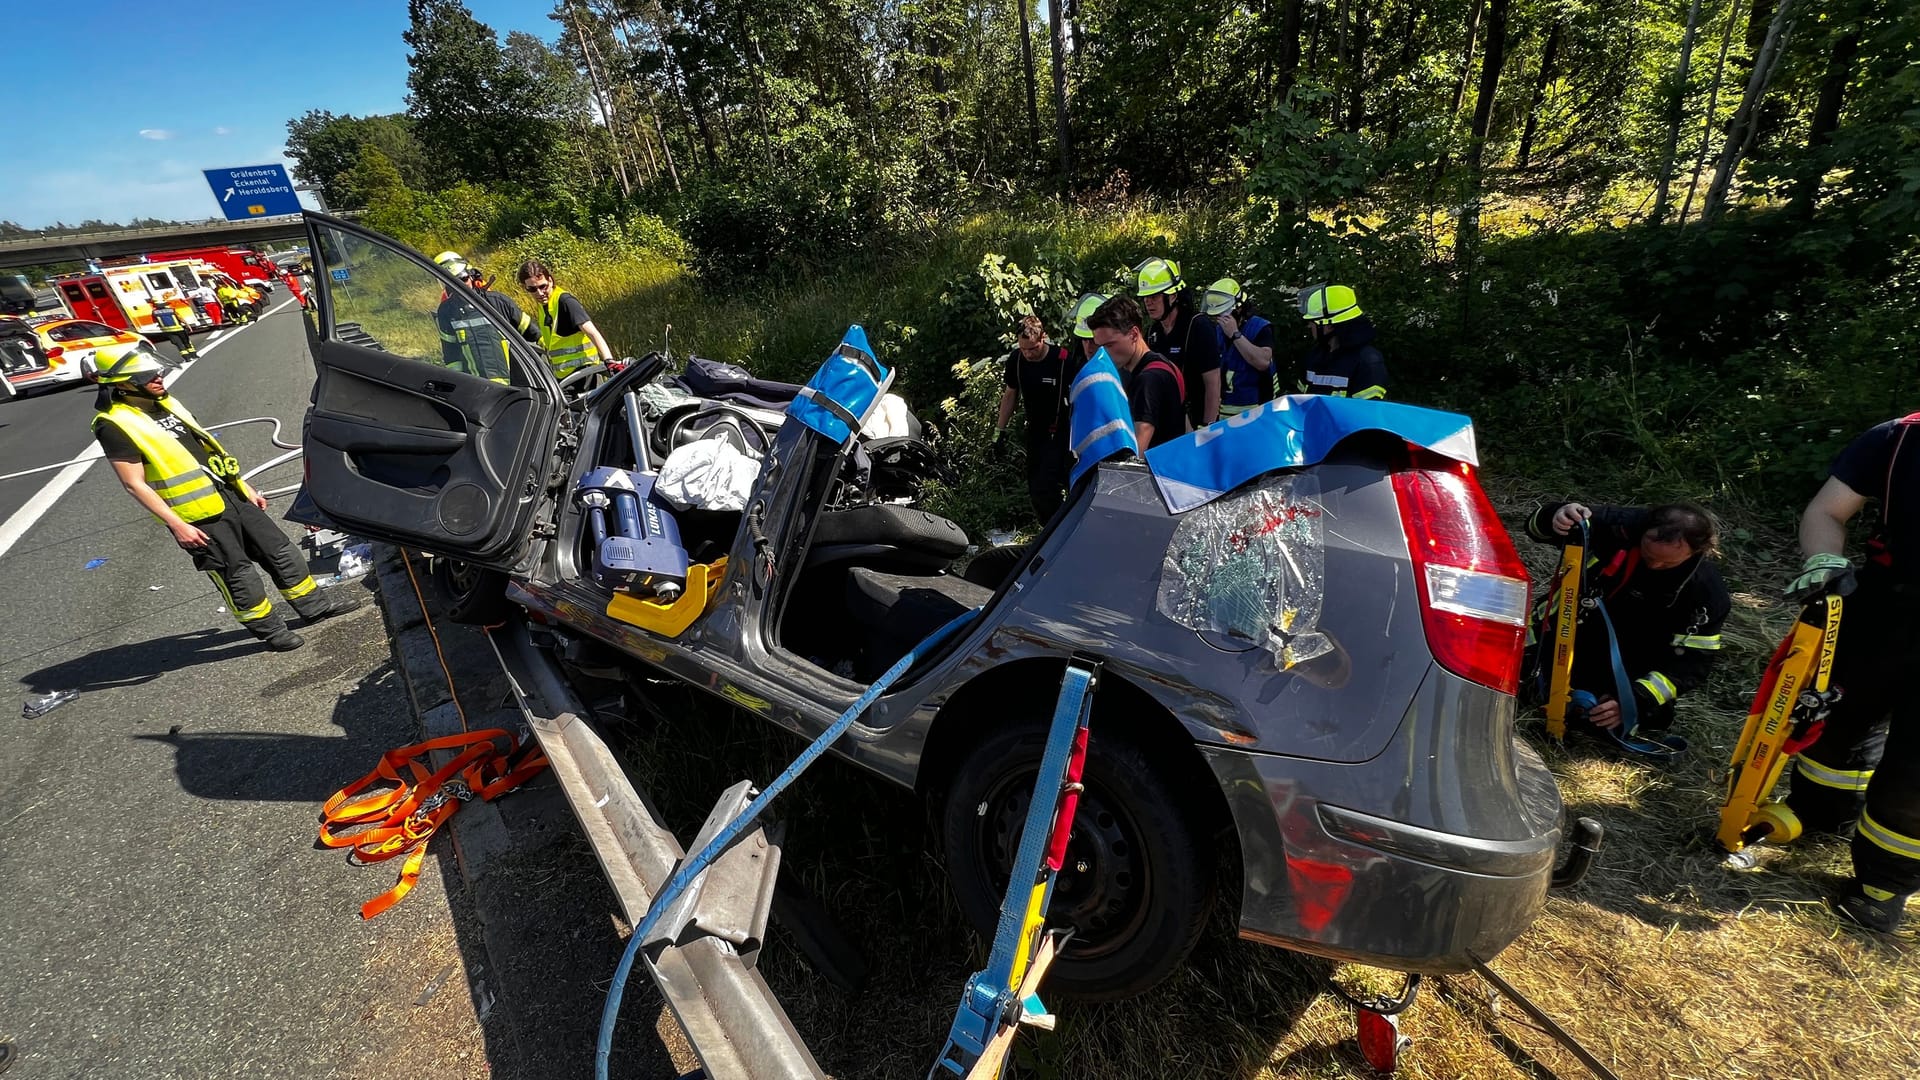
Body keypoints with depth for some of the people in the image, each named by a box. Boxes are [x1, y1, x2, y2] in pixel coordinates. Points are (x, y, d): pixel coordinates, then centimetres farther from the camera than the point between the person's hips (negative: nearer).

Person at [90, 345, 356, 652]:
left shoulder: (165, 403, 11)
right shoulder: (116, 425, -13)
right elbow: (134, 484, -15)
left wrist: (246, 488, 19)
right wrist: (177, 525, -18)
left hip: (230, 494, 8)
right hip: (198, 515, -7)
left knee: (279, 549, 12)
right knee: (237, 574, 2)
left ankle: (314, 604, 24)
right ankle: (270, 630, 15)